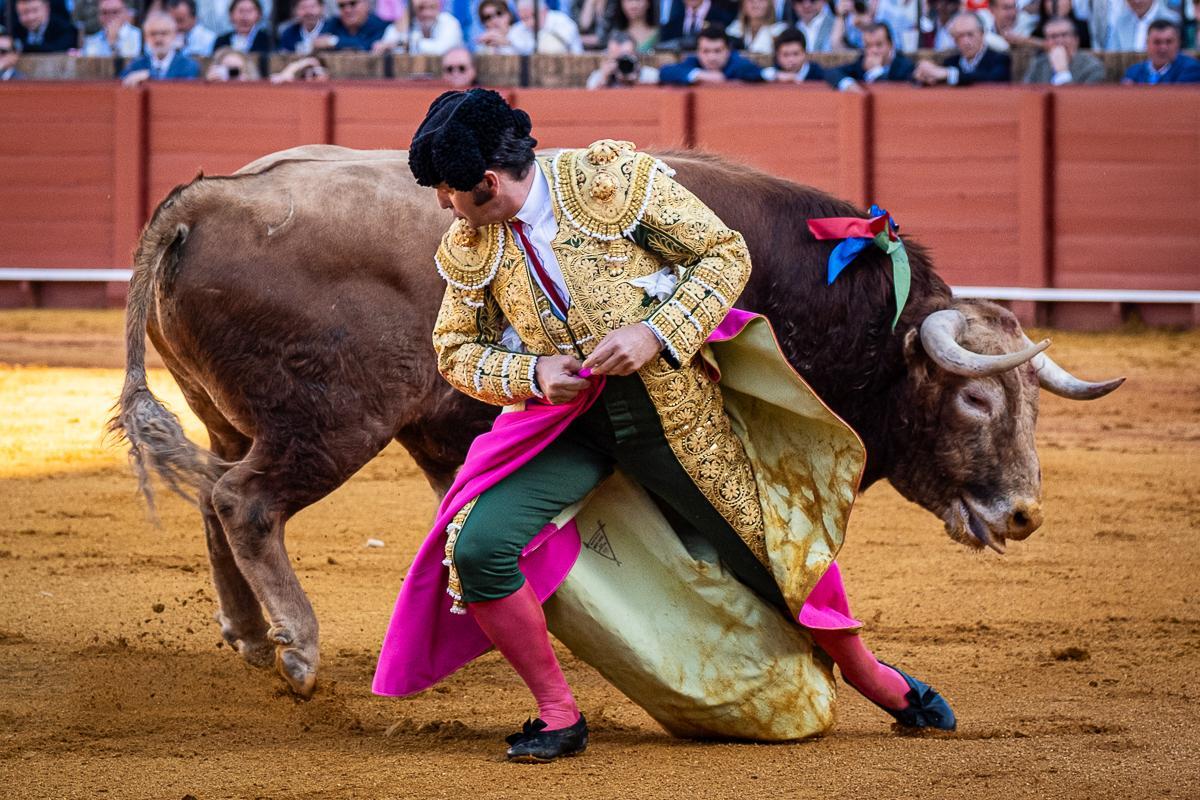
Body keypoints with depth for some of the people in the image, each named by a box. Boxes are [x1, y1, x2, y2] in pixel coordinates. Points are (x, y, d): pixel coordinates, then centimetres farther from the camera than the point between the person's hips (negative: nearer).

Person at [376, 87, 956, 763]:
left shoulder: (614, 177, -16)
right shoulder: (469, 249, -4)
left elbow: (727, 254, -10)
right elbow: (457, 351, 9)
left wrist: (656, 333, -23)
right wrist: (532, 372, -12)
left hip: (677, 414, -3)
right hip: (567, 424, 3)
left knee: (780, 552, 4)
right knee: (477, 547, -19)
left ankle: (869, 674, 34)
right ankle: (559, 716, -2)